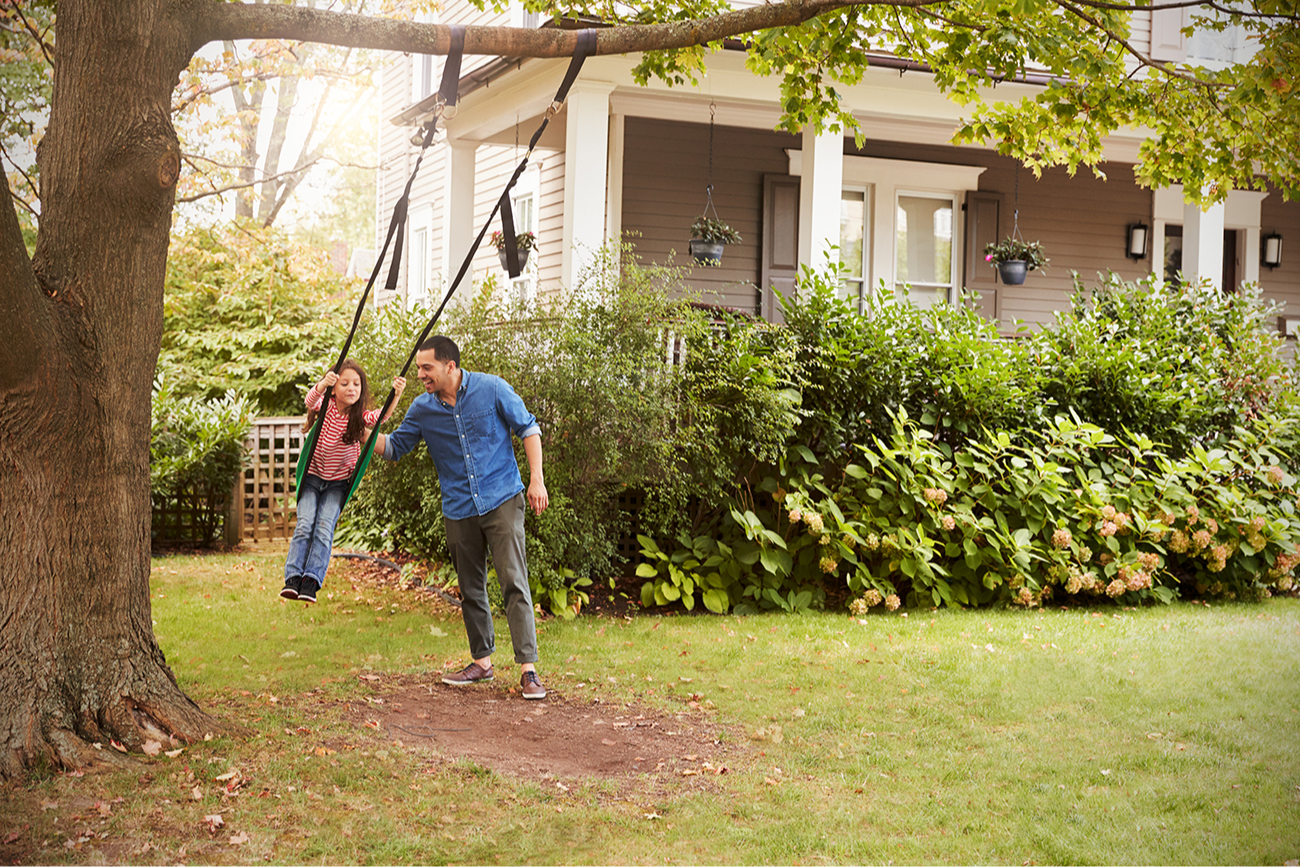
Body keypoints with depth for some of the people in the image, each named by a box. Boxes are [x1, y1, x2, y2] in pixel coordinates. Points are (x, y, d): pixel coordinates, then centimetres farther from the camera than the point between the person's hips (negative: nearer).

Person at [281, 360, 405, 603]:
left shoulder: (360, 417, -10)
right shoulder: (325, 407, -11)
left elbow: (383, 415, -28)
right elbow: (311, 400, -33)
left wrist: (396, 394, -48)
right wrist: (323, 383, -56)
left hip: (338, 483, 0)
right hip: (312, 477, 0)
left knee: (325, 527, -15)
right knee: (305, 524, -15)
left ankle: (312, 581, -19)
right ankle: (293, 577, -16)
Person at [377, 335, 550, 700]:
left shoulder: (492, 389, -8)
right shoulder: (422, 408, 2)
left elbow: (528, 428, 0)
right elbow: (394, 446, 12)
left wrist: (537, 478, -7)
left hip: (502, 501, -4)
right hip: (458, 510, 4)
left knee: (514, 582, -11)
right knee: (471, 589, 11)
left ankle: (528, 669, -10)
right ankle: (482, 661, 26)